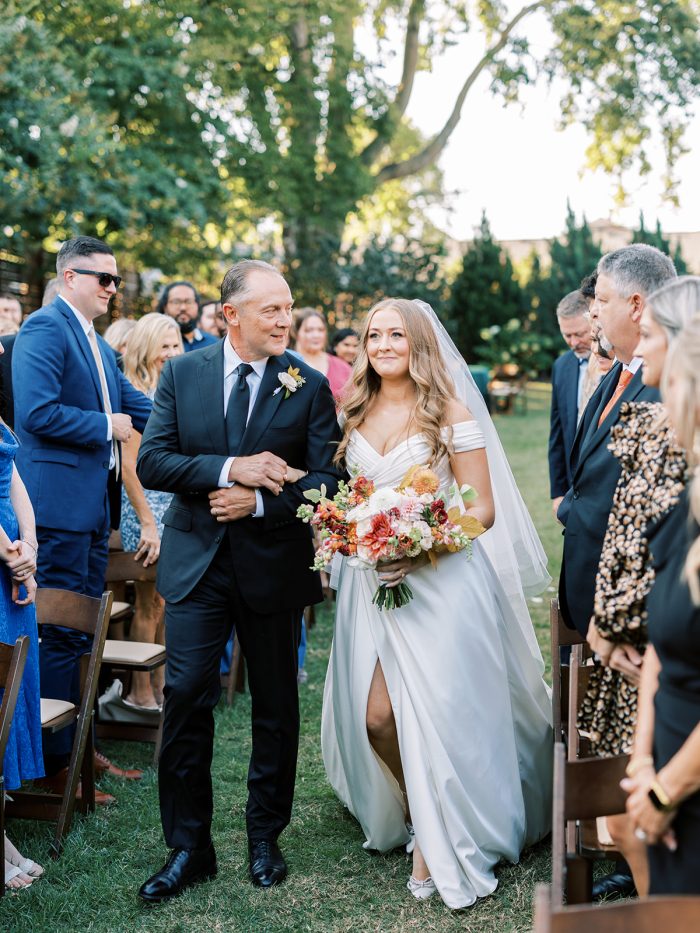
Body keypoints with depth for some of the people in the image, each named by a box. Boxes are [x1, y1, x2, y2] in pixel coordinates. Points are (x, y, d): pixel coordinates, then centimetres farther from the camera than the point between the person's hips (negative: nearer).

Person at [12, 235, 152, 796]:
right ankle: (54, 762, 7)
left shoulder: (98, 345, 19)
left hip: (94, 505, 9)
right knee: (59, 633, -3)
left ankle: (80, 746, 27)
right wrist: (107, 426, -13)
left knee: (83, 631, 15)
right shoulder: (45, 328, -10)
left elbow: (141, 408, 19)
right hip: (60, 502, -9)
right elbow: (37, 412, -22)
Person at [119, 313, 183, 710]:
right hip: (148, 503, -7)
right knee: (150, 602, 1)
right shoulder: (138, 394, -12)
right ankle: (141, 692, 12)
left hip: (177, 503, 7)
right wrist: (147, 523, -18)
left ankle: (160, 684, 25)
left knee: (164, 601, 13)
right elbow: (130, 465, -16)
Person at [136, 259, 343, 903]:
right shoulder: (182, 373, 0)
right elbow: (151, 461, -7)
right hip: (197, 562, 1)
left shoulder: (310, 385, -3)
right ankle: (188, 847, 14)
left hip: (273, 564, 0)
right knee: (186, 699, -2)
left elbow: (327, 480, -8)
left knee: (276, 705, 11)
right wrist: (228, 468, -20)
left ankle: (266, 837, 30)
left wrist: (259, 501, -21)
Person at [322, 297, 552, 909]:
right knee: (376, 716, 0)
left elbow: (483, 510, -8)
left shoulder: (451, 414, -5)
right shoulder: (355, 414, 10)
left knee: (437, 712, -3)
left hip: (440, 579, -4)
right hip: (371, 581, 4)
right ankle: (421, 813, 29)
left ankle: (438, 839, 19)